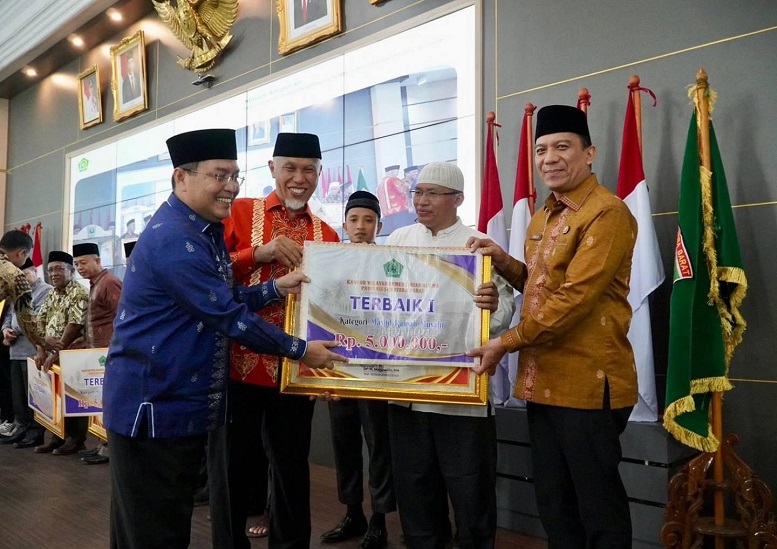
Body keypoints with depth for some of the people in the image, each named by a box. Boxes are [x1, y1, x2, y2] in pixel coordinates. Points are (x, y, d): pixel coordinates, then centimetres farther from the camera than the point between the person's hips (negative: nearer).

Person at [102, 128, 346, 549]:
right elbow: (229, 317, -21)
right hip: (152, 404, -9)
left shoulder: (206, 231, 10)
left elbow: (226, 299, 16)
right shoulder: (173, 239, -22)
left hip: (190, 403, 10)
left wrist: (277, 288, 0)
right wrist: (301, 350, -11)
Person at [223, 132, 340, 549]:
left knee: (292, 469, 12)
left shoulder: (327, 235, 8)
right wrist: (260, 253, -18)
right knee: (233, 467, 9)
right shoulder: (239, 212, 1)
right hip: (239, 364, -2)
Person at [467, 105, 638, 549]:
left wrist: (507, 343, -14)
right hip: (542, 382, 9)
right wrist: (504, 261, 6)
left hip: (589, 383, -9)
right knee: (553, 504, 18)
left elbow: (575, 297, -21)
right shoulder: (543, 217, 15)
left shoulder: (608, 213, -14)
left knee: (598, 506, 4)